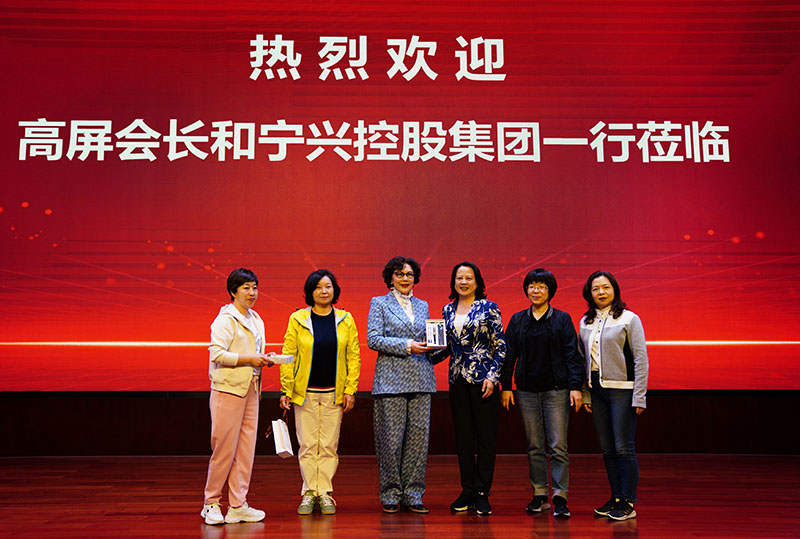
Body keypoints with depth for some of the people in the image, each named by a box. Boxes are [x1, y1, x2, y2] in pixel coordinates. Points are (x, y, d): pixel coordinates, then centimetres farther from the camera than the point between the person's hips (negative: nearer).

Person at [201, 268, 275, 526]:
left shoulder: (256, 320, 17)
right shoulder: (225, 319, -8)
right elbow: (216, 354, -17)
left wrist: (264, 359, 6)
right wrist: (249, 359, -18)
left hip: (251, 390, 8)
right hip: (228, 389, -7)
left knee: (246, 448, 6)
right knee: (224, 448, -3)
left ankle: (237, 506, 13)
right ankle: (211, 503, 13)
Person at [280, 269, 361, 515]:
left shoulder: (346, 320, 4)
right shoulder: (297, 319, 0)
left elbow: (353, 357, 4)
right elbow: (288, 356, 0)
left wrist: (350, 390, -2)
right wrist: (286, 390, -4)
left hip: (333, 393, 1)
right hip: (305, 393, -1)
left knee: (329, 446, 4)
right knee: (307, 445, 3)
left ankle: (325, 493, 14)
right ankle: (309, 493, 15)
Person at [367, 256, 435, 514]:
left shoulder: (422, 306, 18)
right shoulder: (379, 303, 5)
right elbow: (373, 339, -6)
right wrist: (406, 346, -15)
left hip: (421, 378, 4)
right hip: (391, 378, -4)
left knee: (419, 434, 1)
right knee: (391, 437, -3)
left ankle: (413, 494, 11)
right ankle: (390, 494, 9)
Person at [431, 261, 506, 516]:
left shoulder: (488, 308, -2)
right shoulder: (448, 310, 11)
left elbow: (500, 346, -4)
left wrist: (492, 376, -12)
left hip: (483, 379, -4)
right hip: (458, 380, 4)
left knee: (486, 437, 0)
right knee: (463, 437, 8)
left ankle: (482, 493, 9)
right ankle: (467, 490, 18)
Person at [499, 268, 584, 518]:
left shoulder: (562, 319, 2)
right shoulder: (517, 320, 8)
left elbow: (572, 355, -1)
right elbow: (509, 354, 9)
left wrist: (576, 387, -8)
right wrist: (505, 386, 3)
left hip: (556, 390, -2)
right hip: (527, 390, 3)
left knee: (558, 446, -4)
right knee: (534, 446, 8)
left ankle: (560, 498, 2)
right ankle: (539, 494, 17)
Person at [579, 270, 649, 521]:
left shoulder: (629, 319, -3)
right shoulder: (585, 322, 11)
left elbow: (641, 359, -6)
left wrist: (639, 397, -11)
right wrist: (584, 393, 10)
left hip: (622, 388, -5)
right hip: (596, 389, 5)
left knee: (624, 447, -4)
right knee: (607, 448, 9)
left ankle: (628, 503, 6)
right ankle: (616, 497, 19)